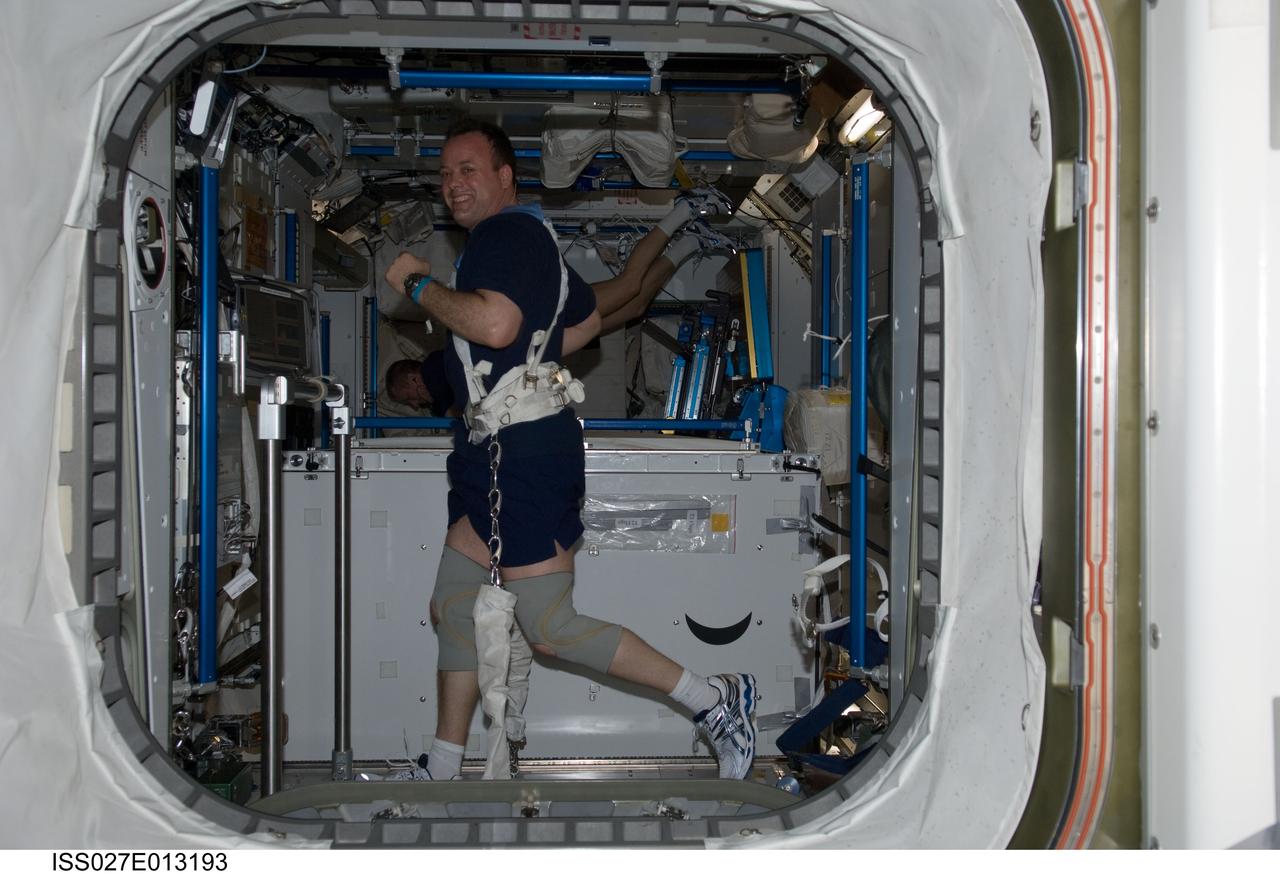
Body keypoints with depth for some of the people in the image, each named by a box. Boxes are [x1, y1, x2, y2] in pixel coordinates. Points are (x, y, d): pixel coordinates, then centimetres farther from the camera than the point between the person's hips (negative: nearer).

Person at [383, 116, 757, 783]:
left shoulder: (506, 233, -13)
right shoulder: (524, 238, 21)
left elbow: (496, 323, -32)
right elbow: (588, 318, 35)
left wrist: (418, 283, -17)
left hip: (523, 458, -11)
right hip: (494, 454, 11)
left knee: (552, 630, -9)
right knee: (453, 609, 13)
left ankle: (713, 699, 0)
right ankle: (443, 772, 21)